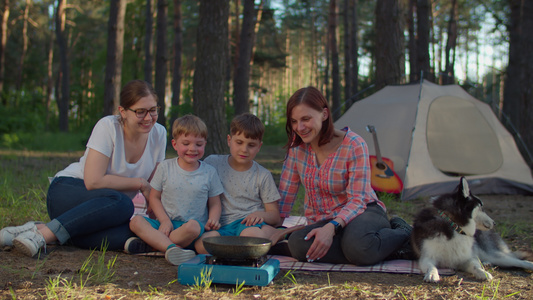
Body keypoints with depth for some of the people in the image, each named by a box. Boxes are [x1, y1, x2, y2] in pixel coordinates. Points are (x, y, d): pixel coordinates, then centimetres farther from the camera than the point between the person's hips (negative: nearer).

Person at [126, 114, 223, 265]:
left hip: (194, 223, -1)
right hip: (166, 223, 2)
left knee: (193, 226, -38)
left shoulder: (209, 172, 6)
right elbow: (154, 197, 8)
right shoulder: (165, 168, 6)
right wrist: (165, 221, -8)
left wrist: (213, 220, -12)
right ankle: (170, 248, -45)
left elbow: (215, 203, 11)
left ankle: (147, 245, -28)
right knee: (136, 221, -25)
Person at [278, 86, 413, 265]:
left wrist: (332, 227, -35)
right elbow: (286, 191, 5)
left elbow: (356, 200, -18)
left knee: (357, 244, -43)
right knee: (297, 244, -33)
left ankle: (402, 235, -8)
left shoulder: (354, 145, -16)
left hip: (363, 212, -5)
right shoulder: (297, 146, -2)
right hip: (322, 222, 5)